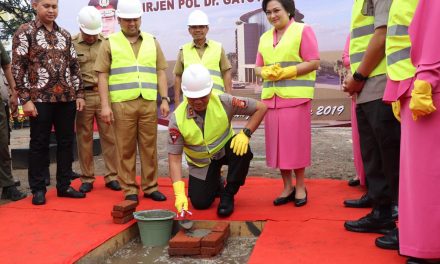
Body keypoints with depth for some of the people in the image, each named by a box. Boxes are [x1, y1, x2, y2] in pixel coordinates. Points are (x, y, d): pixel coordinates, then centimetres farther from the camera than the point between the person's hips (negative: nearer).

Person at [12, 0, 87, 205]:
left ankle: (64, 185, 19)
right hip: (40, 98, -4)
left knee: (66, 142, 8)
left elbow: (74, 66, 15)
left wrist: (79, 94, 7)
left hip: (67, 98, 5)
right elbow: (18, 68, -5)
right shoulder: (25, 32, 0)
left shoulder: (65, 35, 14)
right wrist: (25, 99, -12)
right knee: (39, 144, 3)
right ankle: (38, 189, 14)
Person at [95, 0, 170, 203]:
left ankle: (150, 187, 16)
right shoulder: (109, 43, 5)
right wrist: (105, 105, -7)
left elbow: (160, 72, 13)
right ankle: (129, 190, 11)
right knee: (126, 149, 2)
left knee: (149, 147, 6)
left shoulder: (152, 42, 14)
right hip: (122, 104, -2)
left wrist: (165, 99, 4)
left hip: (149, 103, 3)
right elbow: (103, 75, 1)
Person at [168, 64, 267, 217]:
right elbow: (174, 158, -23)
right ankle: (215, 183, 28)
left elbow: (261, 108, -17)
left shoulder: (223, 102, -25)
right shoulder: (177, 119, -25)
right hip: (201, 162, 1)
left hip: (225, 149, 0)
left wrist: (245, 134, -30)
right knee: (200, 203, -9)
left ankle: (228, 194, -10)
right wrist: (179, 194, -33)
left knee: (242, 150, -33)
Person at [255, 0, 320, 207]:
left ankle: (300, 187, 12)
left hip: (296, 96, -5)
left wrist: (286, 72, -15)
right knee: (277, 142, 5)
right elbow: (258, 67, 18)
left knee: (296, 142, -2)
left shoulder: (303, 30, -1)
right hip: (271, 97, 6)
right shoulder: (264, 37, 18)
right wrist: (267, 72, -5)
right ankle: (287, 187, 15)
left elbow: (314, 62, -7)